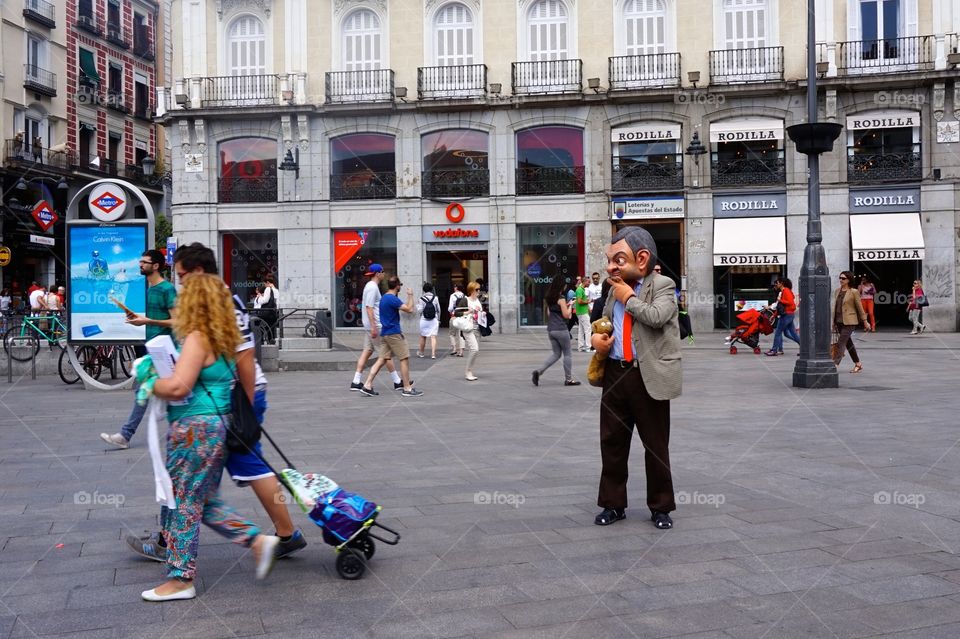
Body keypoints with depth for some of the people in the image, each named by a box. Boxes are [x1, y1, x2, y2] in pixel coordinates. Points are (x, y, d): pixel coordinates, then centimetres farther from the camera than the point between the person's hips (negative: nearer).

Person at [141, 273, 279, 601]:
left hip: (195, 430, -9)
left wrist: (152, 384, -7)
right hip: (217, 427, 9)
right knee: (206, 501, 19)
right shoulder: (224, 339, 11)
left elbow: (178, 387, -25)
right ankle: (257, 540, 16)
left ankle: (180, 579, 13)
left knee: (184, 503, 2)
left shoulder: (197, 338, -16)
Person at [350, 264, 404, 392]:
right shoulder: (372, 287, -14)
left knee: (367, 351, 8)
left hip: (370, 325, 10)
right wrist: (374, 327, -24)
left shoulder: (370, 286, 17)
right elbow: (369, 307, -21)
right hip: (375, 325, -10)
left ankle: (356, 382, 6)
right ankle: (397, 382, 3)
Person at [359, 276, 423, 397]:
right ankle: (407, 389, 2)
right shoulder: (393, 299, -16)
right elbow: (409, 309, -17)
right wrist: (410, 295, -3)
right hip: (394, 334, -9)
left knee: (382, 359, 7)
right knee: (404, 359, -2)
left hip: (385, 334, 9)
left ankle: (367, 386, 1)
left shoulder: (383, 298, 14)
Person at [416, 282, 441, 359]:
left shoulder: (422, 299, -8)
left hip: (424, 320, 0)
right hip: (434, 320, 1)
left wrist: (417, 305, 10)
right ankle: (433, 354, -12)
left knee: (423, 337, 14)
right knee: (433, 337, -2)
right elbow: (438, 310, 5)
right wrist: (438, 319, 18)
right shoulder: (435, 298, -2)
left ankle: (421, 352, 29)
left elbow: (419, 311, -9)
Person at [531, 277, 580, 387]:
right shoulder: (561, 298, -12)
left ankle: (539, 371, -3)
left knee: (556, 354, 14)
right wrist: (570, 307, 5)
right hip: (561, 330, -7)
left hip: (550, 330, 7)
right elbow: (566, 315, -13)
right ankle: (568, 379, 11)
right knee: (567, 354, 6)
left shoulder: (549, 299, 10)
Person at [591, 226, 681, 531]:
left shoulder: (662, 285, -5)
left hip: (649, 377, -6)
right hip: (615, 374, 6)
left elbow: (657, 317, -23)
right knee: (612, 442, 10)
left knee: (656, 446, 6)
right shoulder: (615, 289, 14)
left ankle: (660, 507, 21)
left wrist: (629, 298, -11)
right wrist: (596, 336, 3)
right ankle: (613, 504, 23)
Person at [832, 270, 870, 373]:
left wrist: (865, 321, 2)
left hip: (849, 322, -7)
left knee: (841, 343, -14)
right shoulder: (837, 291, 10)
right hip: (839, 321, 7)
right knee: (848, 343, 14)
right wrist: (833, 322, 15)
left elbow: (860, 307, -2)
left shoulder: (854, 292, -7)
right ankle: (858, 364, 27)